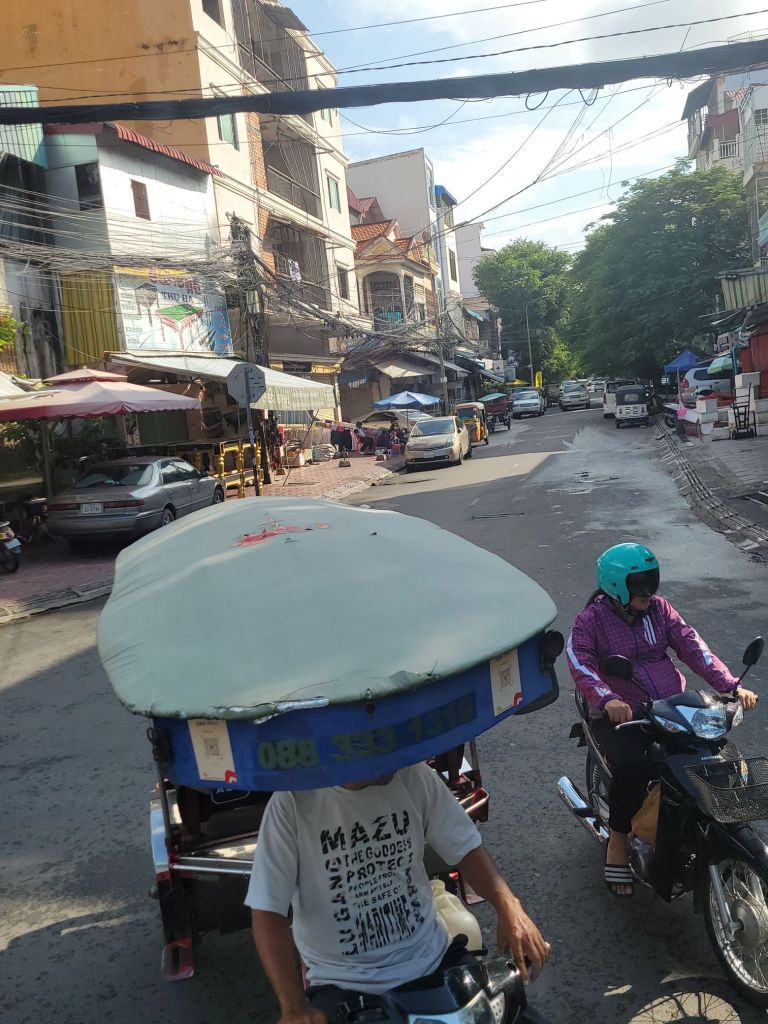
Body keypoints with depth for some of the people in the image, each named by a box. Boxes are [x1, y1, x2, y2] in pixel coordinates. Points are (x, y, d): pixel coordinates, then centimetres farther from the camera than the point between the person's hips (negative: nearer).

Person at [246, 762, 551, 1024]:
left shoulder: (413, 775, -8)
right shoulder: (292, 802, -18)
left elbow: (465, 848, 1)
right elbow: (268, 912, -13)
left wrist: (507, 905, -16)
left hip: (433, 959, 4)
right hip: (343, 985, -3)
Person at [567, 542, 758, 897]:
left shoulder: (659, 608, 6)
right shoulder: (590, 619, -6)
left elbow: (692, 645, -1)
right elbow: (580, 664, -21)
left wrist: (730, 686, -14)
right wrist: (607, 699, -39)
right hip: (620, 714, -4)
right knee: (632, 771, -30)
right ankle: (618, 842, -2)